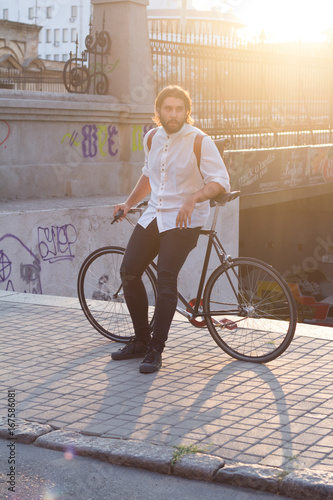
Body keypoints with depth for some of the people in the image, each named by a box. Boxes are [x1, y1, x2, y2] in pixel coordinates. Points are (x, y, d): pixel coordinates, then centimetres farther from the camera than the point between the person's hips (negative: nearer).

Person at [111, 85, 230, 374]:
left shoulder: (200, 142, -11)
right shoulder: (152, 138, 8)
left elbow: (221, 182, -17)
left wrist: (193, 198, -33)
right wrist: (129, 203, 21)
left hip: (183, 220, -6)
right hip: (153, 216, 6)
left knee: (166, 280, -17)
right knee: (129, 272, 0)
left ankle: (155, 350, -8)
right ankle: (141, 341, 15)